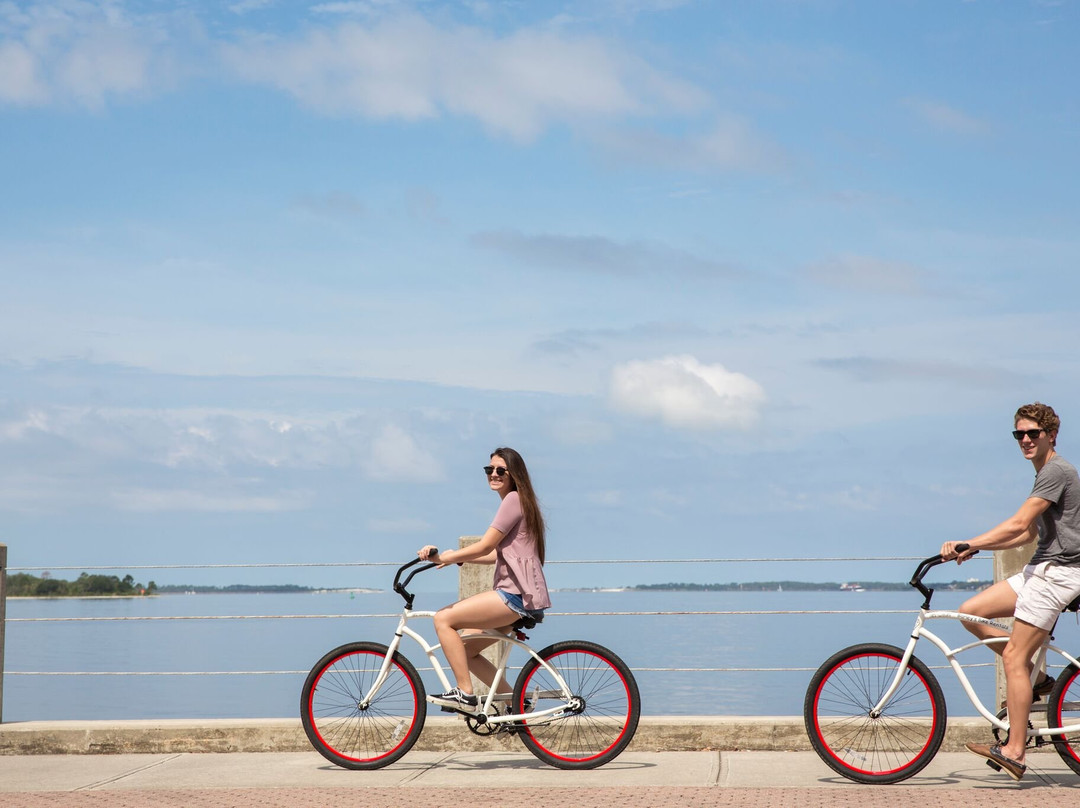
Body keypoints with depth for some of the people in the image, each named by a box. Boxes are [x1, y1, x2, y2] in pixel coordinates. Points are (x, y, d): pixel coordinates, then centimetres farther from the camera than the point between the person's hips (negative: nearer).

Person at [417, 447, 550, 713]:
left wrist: (444, 557, -11)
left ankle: (465, 694, -12)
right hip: (515, 594, 10)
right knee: (464, 649, 11)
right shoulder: (513, 502, 22)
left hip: (518, 596, -10)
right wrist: (455, 556, 15)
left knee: (443, 619, -13)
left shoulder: (513, 500, -9)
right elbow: (498, 554, 22)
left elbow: (485, 547, -14)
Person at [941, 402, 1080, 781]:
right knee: (970, 612, 5)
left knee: (1014, 659, -11)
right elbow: (1029, 534, 24)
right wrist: (975, 547, 15)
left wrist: (967, 544, -22)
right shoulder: (1047, 473, 20)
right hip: (1042, 569, 10)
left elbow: (1018, 524, -21)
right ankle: (1036, 678, 9)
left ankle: (1014, 752, -10)